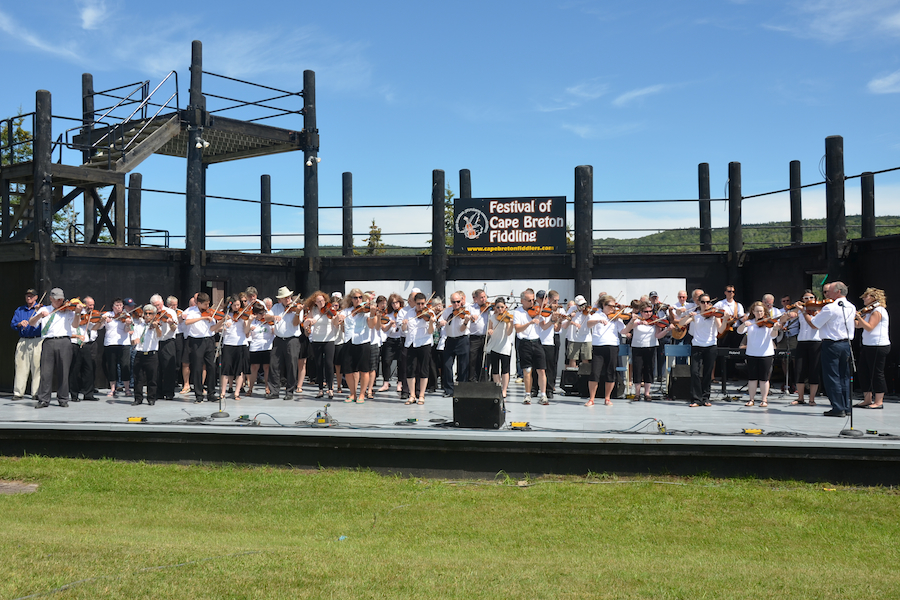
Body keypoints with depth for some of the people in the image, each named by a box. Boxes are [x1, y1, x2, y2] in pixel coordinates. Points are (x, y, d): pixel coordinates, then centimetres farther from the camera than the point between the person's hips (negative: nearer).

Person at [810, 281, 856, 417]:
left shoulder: (830, 308, -16)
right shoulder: (851, 308, 8)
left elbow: (814, 324, -11)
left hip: (831, 345, -7)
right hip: (847, 344, 7)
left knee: (832, 377, -1)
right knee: (844, 377, 14)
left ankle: (838, 408, -1)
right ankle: (846, 407, 18)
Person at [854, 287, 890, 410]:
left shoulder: (878, 310, -12)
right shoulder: (869, 311, 18)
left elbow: (869, 327, -21)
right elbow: (858, 325, 17)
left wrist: (858, 316, -24)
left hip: (878, 346, -10)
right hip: (868, 346, 10)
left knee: (876, 373, -5)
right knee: (864, 373, 10)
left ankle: (879, 401, 1)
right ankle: (867, 400, 16)